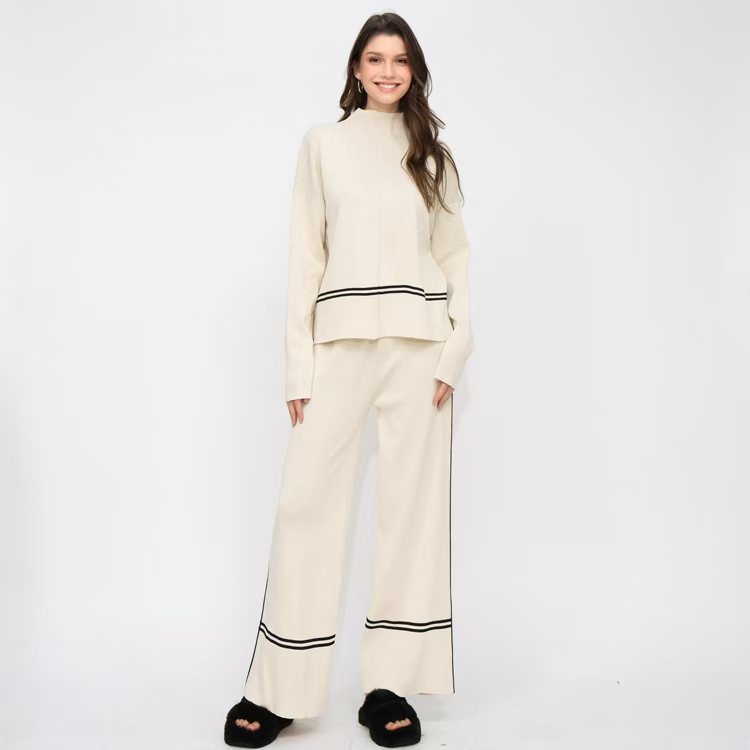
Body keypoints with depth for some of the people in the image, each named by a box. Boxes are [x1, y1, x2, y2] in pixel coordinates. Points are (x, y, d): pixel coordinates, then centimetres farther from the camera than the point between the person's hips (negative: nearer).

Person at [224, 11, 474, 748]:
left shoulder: (432, 151, 14)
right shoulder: (323, 142, 9)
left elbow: (454, 253, 11)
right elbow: (306, 255, 5)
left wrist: (454, 350, -2)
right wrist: (298, 366, -2)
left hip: (418, 341, 2)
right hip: (341, 339, -1)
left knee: (412, 504, 1)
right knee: (306, 500, -4)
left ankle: (390, 685, 11)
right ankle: (277, 690, 6)